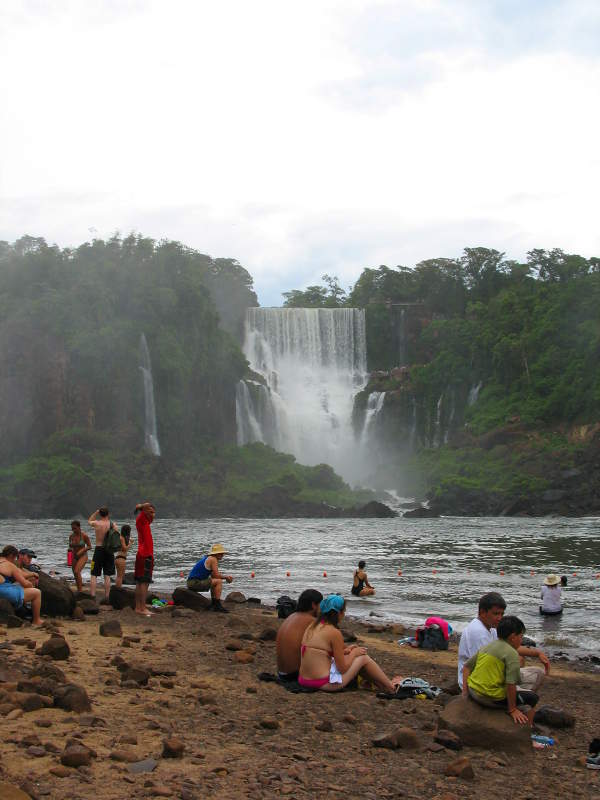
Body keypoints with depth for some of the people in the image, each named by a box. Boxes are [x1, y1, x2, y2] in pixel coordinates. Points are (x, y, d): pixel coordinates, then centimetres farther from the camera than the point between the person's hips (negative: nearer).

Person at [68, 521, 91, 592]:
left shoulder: (84, 535, -13)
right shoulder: (71, 536, 0)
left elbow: (90, 546, -6)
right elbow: (70, 547, 13)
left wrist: (81, 551, -19)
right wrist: (70, 549, -10)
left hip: (83, 556, -6)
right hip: (74, 557, 6)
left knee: (77, 572, -24)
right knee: (76, 575, 8)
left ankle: (80, 590, -23)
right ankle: (79, 591, 20)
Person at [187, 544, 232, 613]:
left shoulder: (207, 558, 19)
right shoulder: (213, 559, -9)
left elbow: (213, 575, 23)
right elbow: (217, 575, -14)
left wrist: (226, 577, 11)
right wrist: (226, 577, 4)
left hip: (192, 582, 10)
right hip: (195, 582, -10)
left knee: (214, 581, 27)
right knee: (218, 581, -16)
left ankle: (214, 604, 25)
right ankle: (218, 605, -13)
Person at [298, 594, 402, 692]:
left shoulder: (311, 627, 8)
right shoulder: (334, 633, -16)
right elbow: (343, 668, -12)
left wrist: (344, 651, 16)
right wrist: (354, 653, 5)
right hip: (324, 682, -8)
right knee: (363, 658, 9)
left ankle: (384, 684, 35)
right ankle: (390, 687, 24)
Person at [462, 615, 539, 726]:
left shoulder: (486, 647, 12)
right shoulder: (512, 654, -11)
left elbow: (466, 667, 14)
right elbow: (511, 684, -18)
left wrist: (465, 691, 15)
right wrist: (512, 709, -10)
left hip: (473, 692, 8)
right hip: (491, 698, -8)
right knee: (532, 698, 7)